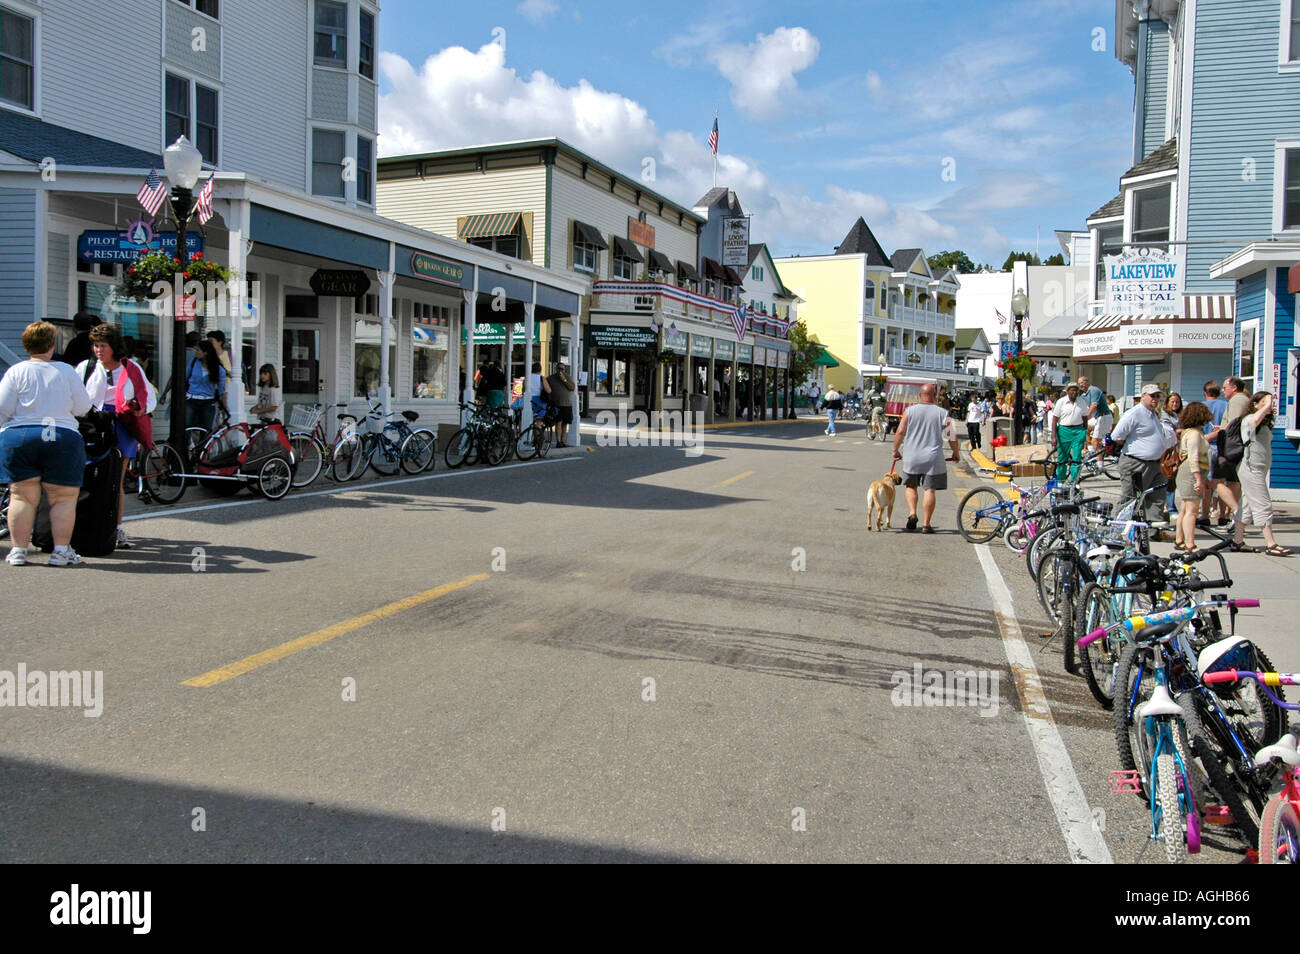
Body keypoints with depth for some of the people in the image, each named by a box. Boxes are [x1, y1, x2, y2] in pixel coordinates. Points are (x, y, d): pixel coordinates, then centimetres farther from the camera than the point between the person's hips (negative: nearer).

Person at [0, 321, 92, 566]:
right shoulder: (66, 371, 0)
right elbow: (83, 407, 2)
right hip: (61, 438, -1)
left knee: (22, 497, 6)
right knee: (64, 499, 4)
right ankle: (61, 551, 1)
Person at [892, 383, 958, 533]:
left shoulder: (910, 410, 0)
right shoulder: (942, 413, 1)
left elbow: (900, 432, -5)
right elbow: (953, 436, 1)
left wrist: (896, 450, 8)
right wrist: (955, 453, 16)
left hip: (912, 457, 1)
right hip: (933, 459, -1)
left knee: (910, 486, 17)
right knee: (929, 490, 3)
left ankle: (912, 514, -1)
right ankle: (926, 524, 4)